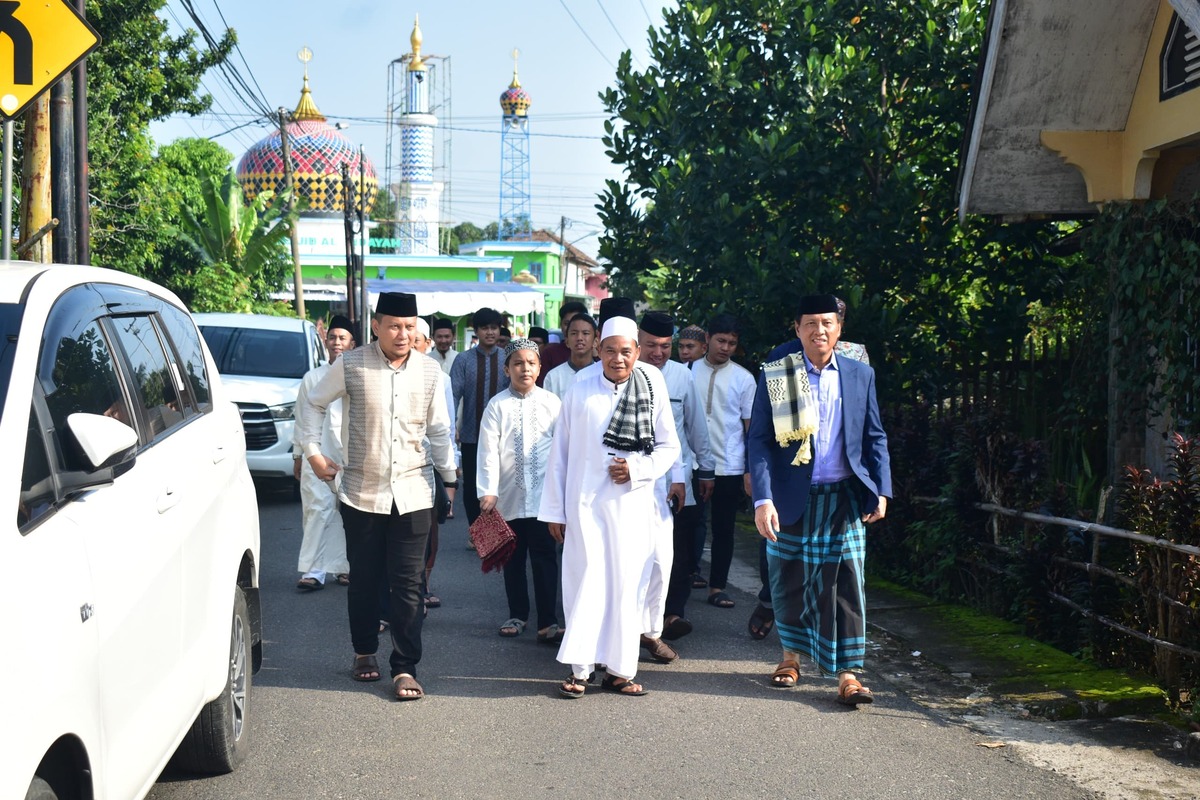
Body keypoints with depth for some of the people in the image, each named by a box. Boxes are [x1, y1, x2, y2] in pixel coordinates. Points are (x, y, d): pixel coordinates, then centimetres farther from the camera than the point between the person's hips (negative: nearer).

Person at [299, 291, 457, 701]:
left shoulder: (429, 371, 2)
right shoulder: (351, 365, -4)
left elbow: (438, 429, 11)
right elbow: (314, 404, 9)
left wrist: (449, 477, 14)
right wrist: (313, 451, 2)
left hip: (412, 494, 1)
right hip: (362, 493, 0)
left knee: (409, 584, -2)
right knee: (364, 580, 11)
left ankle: (405, 668, 2)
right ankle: (365, 652, 30)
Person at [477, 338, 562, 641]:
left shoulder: (552, 403, 2)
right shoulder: (497, 405, 0)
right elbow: (488, 451, -3)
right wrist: (488, 491, -9)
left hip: (543, 494, -1)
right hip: (509, 494, 1)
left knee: (544, 556, -3)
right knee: (513, 557, 11)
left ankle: (547, 621, 1)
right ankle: (517, 614, 25)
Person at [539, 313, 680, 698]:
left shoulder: (652, 392, 2)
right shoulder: (580, 391, 1)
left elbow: (670, 447, 10)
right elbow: (559, 452, 5)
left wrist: (637, 469, -9)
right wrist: (554, 510, 5)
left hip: (633, 504, 1)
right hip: (585, 503, -1)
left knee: (628, 585, 2)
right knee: (586, 580, -5)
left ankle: (620, 670, 11)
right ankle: (579, 669, 1)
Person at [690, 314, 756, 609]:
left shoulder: (743, 378, 1)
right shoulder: (690, 372, 4)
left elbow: (751, 426, 2)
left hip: (729, 468, 0)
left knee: (723, 529, 5)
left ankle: (717, 587, 13)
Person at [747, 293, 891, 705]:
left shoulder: (860, 376, 5)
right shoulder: (774, 377, -2)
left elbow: (875, 438, 9)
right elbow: (759, 440, -5)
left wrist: (881, 490, 0)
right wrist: (762, 499, -14)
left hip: (843, 498, 1)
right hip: (791, 499, -1)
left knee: (845, 582, -3)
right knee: (789, 581, 11)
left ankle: (848, 673, -1)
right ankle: (791, 655, 30)